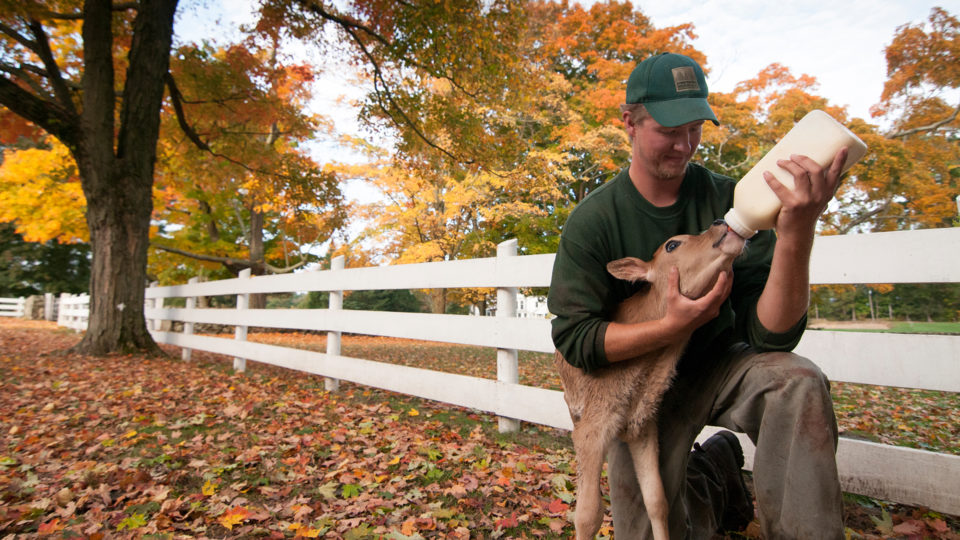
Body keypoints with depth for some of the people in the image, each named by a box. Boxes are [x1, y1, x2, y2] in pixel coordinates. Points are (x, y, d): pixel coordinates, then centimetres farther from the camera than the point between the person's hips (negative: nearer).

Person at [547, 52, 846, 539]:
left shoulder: (726, 200, -12)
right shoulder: (593, 221, -16)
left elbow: (771, 334, -19)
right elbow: (573, 337, -19)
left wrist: (796, 234, -35)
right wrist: (673, 325, -30)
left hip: (718, 363, 1)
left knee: (798, 382, -30)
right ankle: (714, 471, 29)